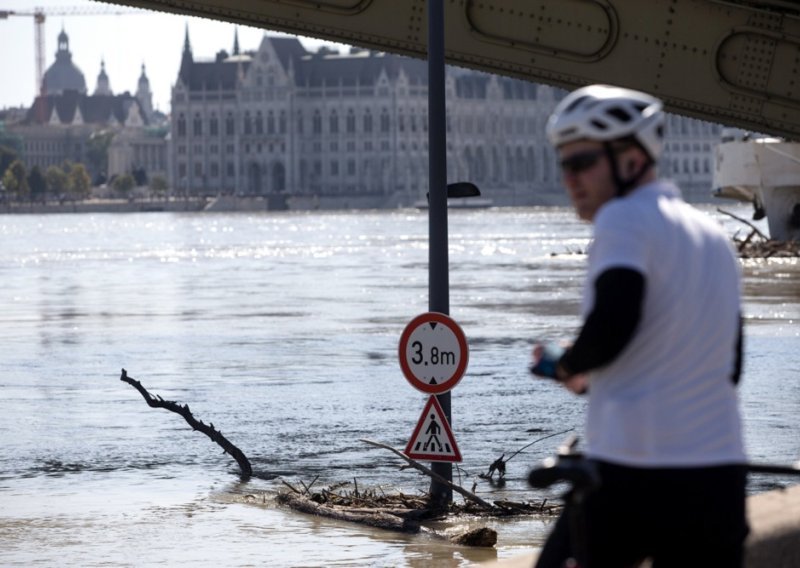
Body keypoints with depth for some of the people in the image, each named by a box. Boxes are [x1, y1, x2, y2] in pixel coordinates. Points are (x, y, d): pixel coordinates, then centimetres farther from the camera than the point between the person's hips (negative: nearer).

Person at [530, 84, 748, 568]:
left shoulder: (624, 218, -7)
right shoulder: (714, 235, 18)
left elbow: (612, 324, -23)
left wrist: (569, 366, -2)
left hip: (633, 476, -7)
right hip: (721, 473, 7)